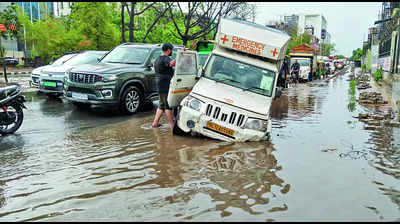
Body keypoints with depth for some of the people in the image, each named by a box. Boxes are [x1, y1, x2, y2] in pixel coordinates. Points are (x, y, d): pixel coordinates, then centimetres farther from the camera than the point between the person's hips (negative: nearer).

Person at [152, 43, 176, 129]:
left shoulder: (157, 59, 18)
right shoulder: (165, 58, -13)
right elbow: (171, 63, -35)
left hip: (160, 85, 10)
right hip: (165, 86, -10)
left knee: (162, 104, 16)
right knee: (168, 105, -5)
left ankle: (155, 122, 18)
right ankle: (172, 124, 1)